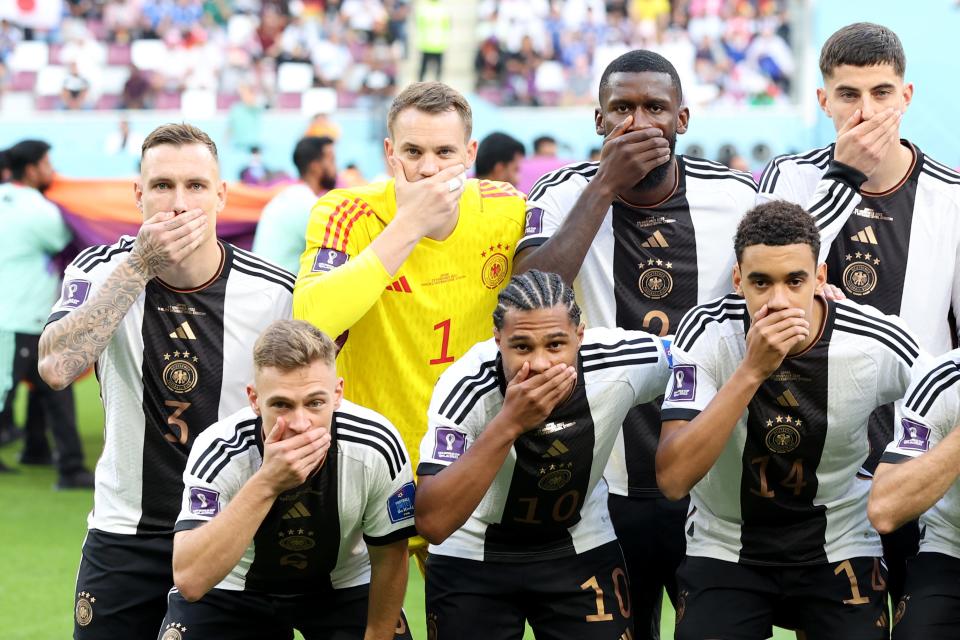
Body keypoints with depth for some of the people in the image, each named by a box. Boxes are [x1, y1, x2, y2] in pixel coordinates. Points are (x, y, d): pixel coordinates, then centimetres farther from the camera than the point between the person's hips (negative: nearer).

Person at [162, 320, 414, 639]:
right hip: (235, 588, -1)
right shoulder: (218, 451, -31)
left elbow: (388, 560, -11)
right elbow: (190, 582, -43)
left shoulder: (376, 448, -27)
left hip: (344, 585, 1)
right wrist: (266, 484, -48)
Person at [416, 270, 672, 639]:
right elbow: (432, 524, -38)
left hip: (582, 550, 2)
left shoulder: (624, 363, -23)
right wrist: (509, 424, -44)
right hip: (471, 559, -2)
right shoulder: (466, 387, -29)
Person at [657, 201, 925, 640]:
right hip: (724, 550, -1)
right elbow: (673, 480, -28)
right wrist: (751, 372, -34)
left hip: (839, 551, 1)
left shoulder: (882, 346, -15)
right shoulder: (706, 332, -17)